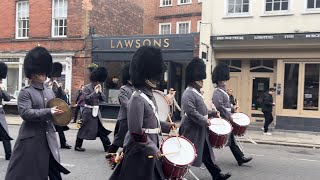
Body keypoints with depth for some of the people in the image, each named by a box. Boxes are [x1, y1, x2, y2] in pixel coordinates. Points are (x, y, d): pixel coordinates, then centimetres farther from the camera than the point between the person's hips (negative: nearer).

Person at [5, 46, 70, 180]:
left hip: (49, 138, 6)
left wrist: (61, 111, -3)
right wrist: (49, 112, -26)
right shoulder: (25, 92, -8)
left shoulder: (49, 91, 12)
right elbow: (25, 113, -21)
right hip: (31, 139, -6)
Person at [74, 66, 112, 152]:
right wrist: (95, 92, -23)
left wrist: (100, 91, -9)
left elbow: (103, 99, 7)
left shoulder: (98, 88, 12)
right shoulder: (86, 88, -10)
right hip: (89, 112, -7)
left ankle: (108, 147, 13)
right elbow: (86, 99, -21)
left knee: (101, 129, 9)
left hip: (96, 112, 7)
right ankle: (77, 146, 16)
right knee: (84, 129, 2)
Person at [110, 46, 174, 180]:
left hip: (149, 148, 9)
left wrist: (166, 126, 9)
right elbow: (136, 131, -25)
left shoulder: (149, 96, 9)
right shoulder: (137, 99, -21)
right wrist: (153, 148, -20)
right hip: (139, 151, -9)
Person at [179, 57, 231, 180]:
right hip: (192, 131, -10)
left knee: (206, 154, 14)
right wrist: (205, 121, -21)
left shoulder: (196, 92, 14)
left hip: (200, 131, 10)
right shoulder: (188, 93, -19)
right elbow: (191, 112, -27)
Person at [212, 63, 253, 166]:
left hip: (226, 120, 10)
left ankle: (240, 158, 15)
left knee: (231, 140, 11)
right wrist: (229, 116, -22)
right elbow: (219, 106, -26)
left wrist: (232, 108, 7)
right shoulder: (218, 93, -16)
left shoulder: (223, 92, 15)